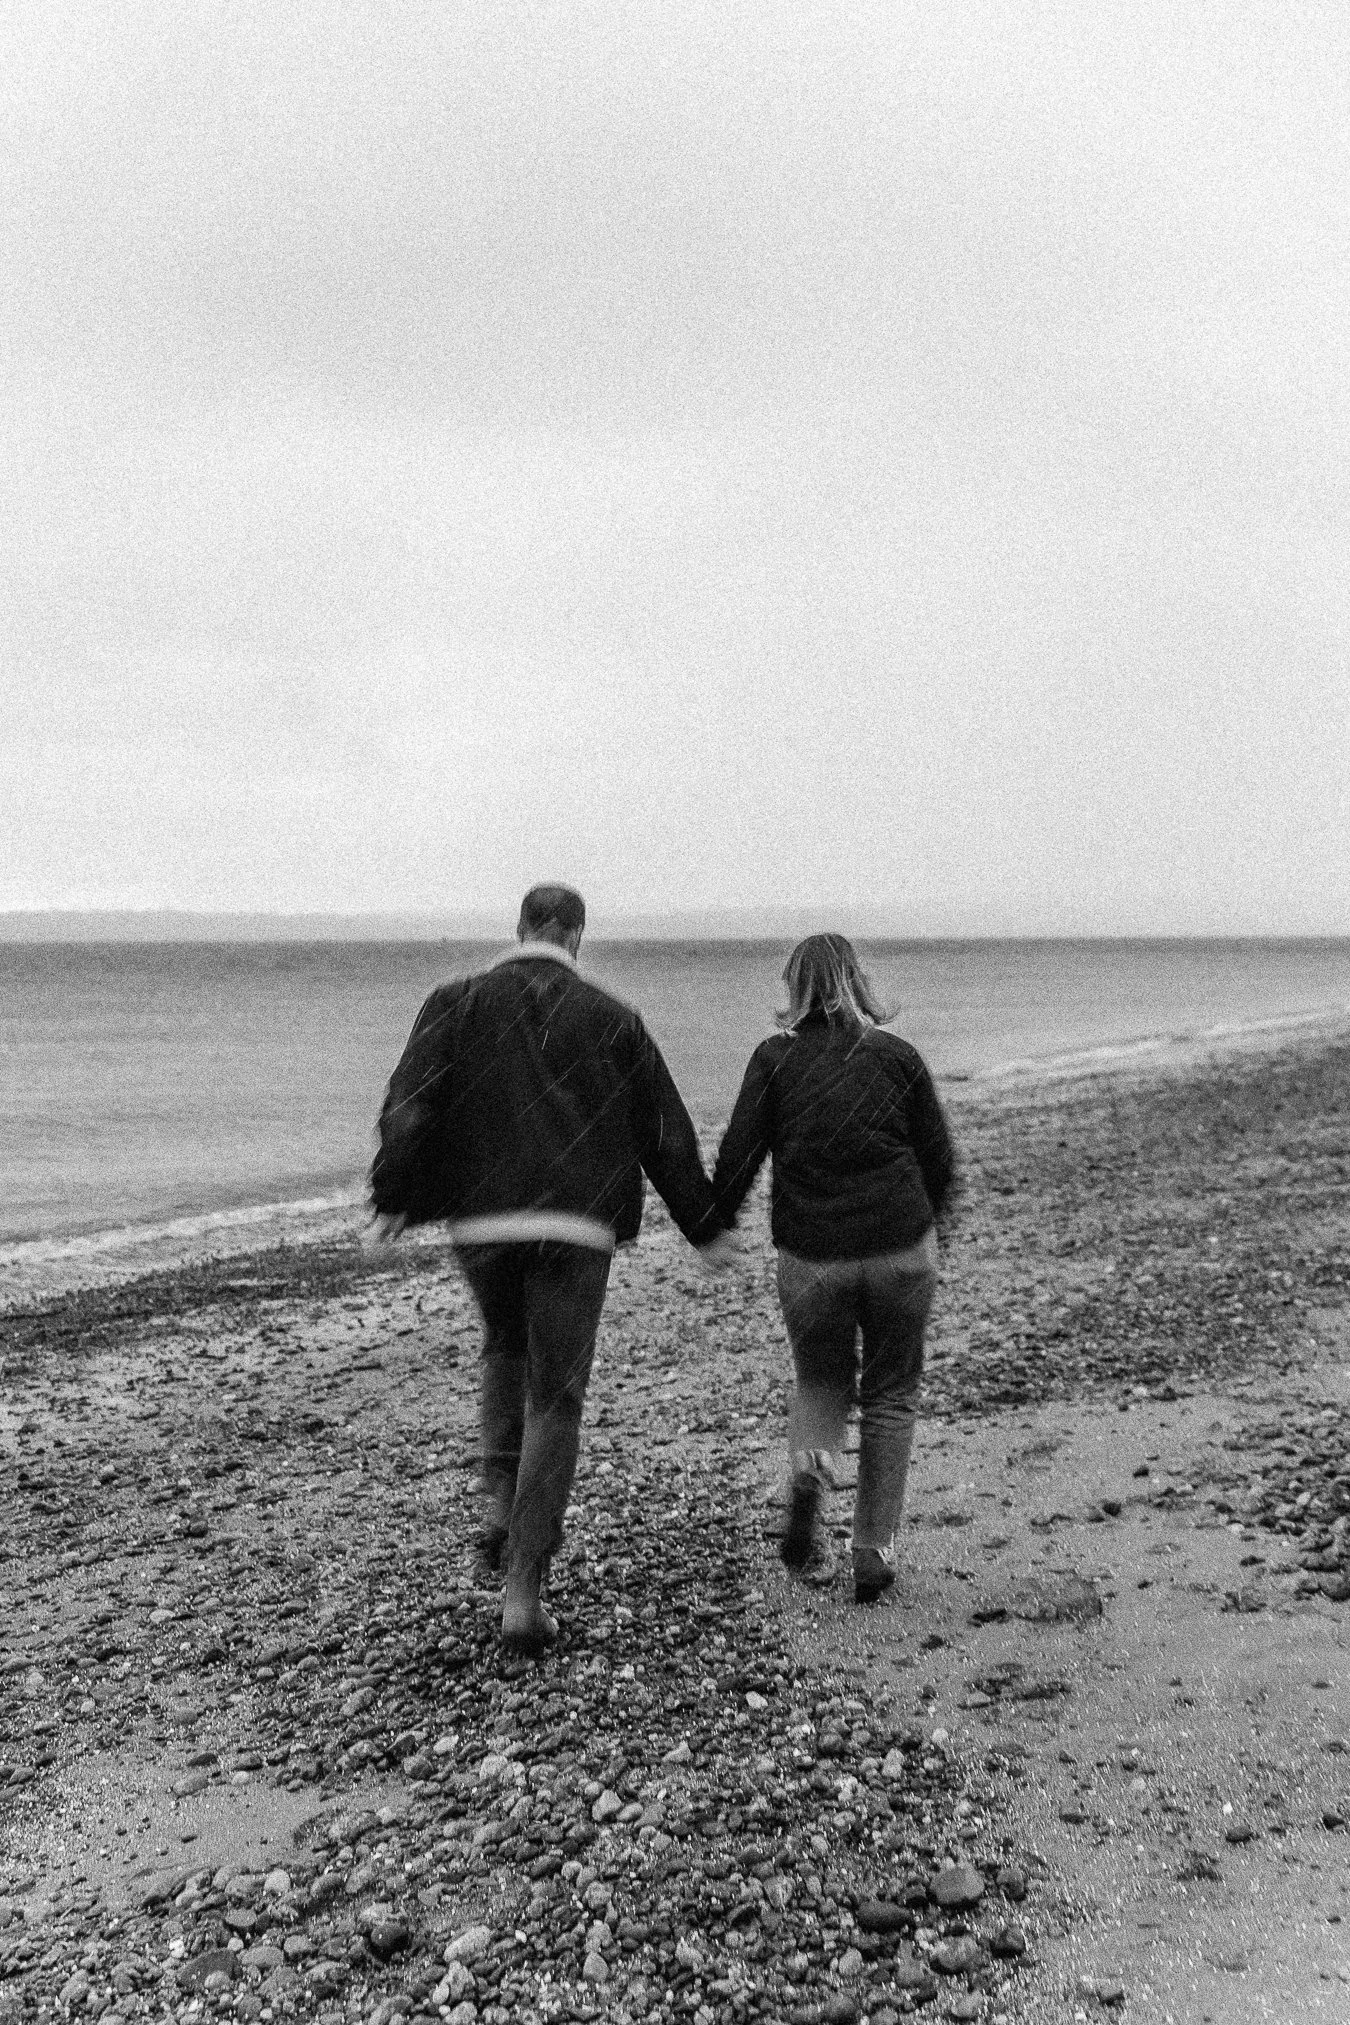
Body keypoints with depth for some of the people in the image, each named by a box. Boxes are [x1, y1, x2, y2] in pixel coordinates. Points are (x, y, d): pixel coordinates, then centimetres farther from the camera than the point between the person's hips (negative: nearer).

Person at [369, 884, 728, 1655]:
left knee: (507, 1351, 29)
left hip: (480, 1221, 2)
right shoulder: (613, 1020, 5)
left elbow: (408, 1108, -6)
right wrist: (704, 1228, 17)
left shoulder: (456, 1003, 5)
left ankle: (503, 1506, 18)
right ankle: (525, 1590, 2)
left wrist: (394, 1200, -1)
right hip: (576, 1228, -1)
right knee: (555, 1401, 5)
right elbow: (667, 1134, 9)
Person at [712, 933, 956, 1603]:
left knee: (821, 1380, 22)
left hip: (810, 1256, 0)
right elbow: (940, 1161, 7)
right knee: (891, 1397, 14)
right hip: (901, 1249, 0)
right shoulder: (897, 1055, 3)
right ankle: (873, 1552, 13)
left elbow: (737, 1156, -5)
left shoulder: (776, 1057, -1)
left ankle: (808, 1465, -7)